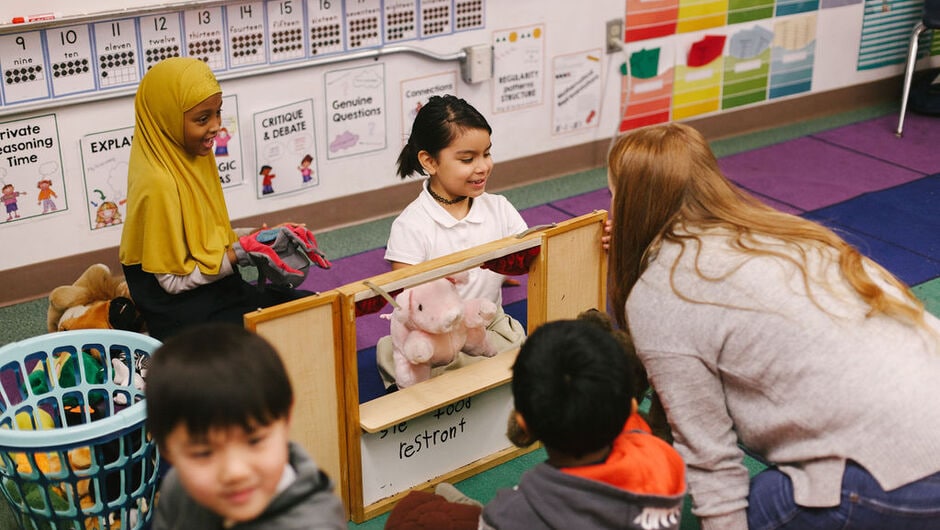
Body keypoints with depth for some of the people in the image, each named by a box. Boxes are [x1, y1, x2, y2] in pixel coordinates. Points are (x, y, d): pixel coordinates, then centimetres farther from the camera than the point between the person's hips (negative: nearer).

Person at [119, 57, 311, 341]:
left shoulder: (195, 157, 1)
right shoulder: (158, 184, -24)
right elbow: (174, 280, -19)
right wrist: (240, 254, -21)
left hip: (220, 292, 9)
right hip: (188, 316, -9)